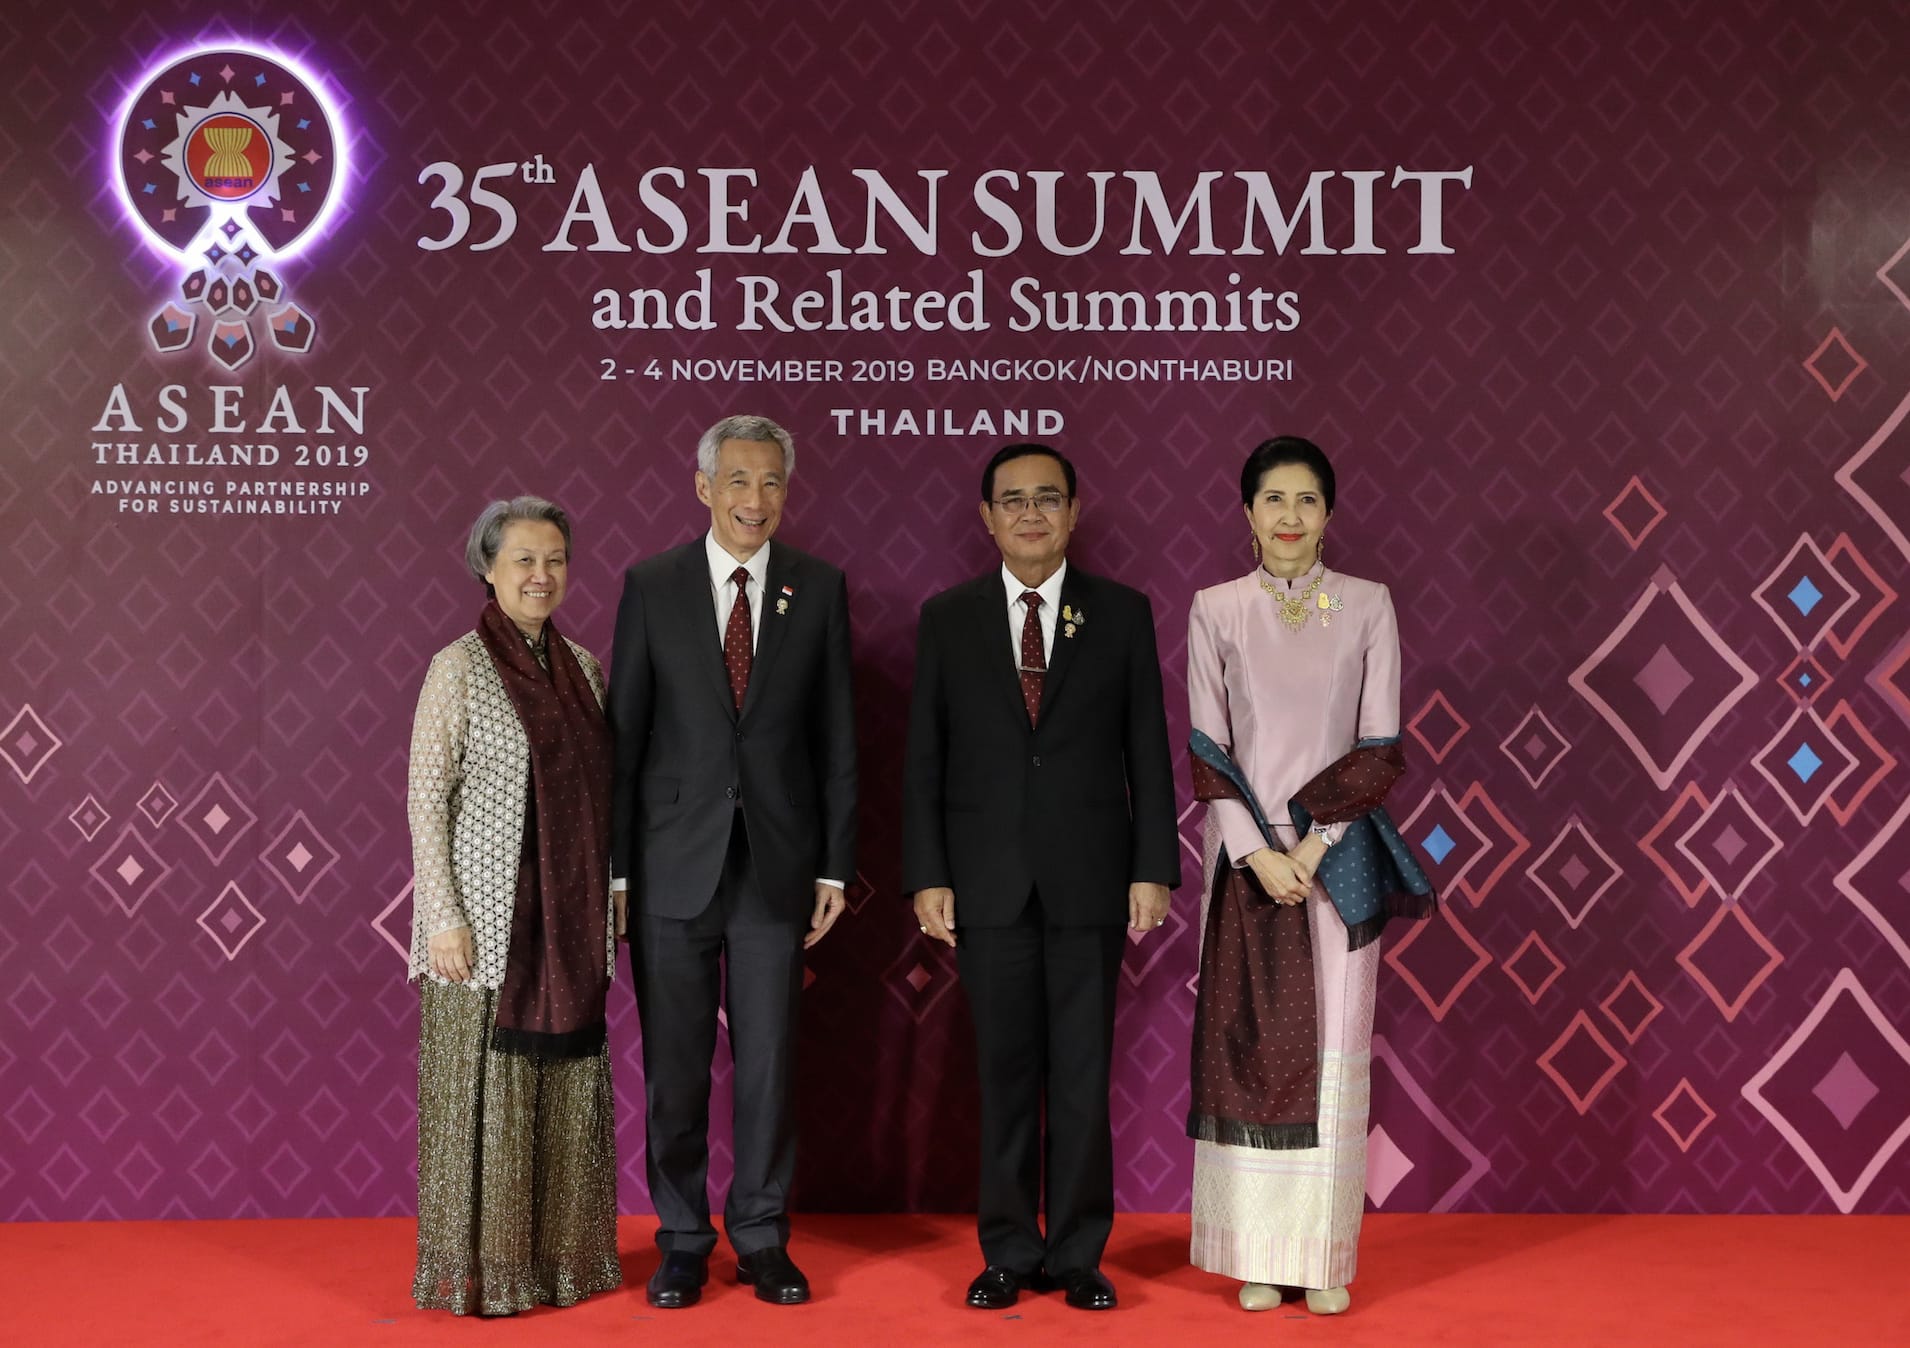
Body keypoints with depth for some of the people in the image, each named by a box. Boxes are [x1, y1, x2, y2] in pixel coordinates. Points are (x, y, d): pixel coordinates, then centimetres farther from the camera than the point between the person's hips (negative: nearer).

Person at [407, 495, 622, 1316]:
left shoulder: (581, 667, 10)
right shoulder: (458, 668, -7)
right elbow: (426, 801, -9)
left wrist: (612, 899, 11)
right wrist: (441, 917, -15)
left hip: (570, 919, 6)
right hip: (487, 916, -5)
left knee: (565, 1084, 11)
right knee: (484, 1088, 2)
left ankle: (558, 1253, 23)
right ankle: (479, 1269, 14)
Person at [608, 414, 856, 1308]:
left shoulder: (819, 589, 4)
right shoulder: (651, 586, 1)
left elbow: (837, 738, 5)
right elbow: (622, 734, 1)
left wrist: (835, 865, 2)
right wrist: (613, 866, -3)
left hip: (777, 863, 1)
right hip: (674, 865, 0)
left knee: (770, 1063, 6)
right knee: (674, 1067, 7)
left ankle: (762, 1240, 21)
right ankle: (683, 1242, 21)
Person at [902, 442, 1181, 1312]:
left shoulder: (1123, 613, 4)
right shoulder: (947, 618, 5)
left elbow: (1148, 751, 3)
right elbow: (924, 759, 4)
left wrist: (1153, 871, -3)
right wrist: (927, 877, -2)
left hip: (1089, 880, 0)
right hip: (989, 881, 0)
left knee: (1084, 1076, 4)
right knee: (1004, 1075, 6)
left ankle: (1078, 1254, 16)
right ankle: (1009, 1253, 18)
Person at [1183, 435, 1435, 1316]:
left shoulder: (1367, 606, 3)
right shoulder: (1216, 611, 3)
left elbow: (1380, 748, -1)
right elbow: (1207, 751, -1)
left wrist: (1314, 847, -10)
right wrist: (1260, 854, -11)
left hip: (1338, 861, 0)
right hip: (1247, 858, 0)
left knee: (1335, 1052, 2)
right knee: (1249, 1048, 2)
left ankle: (1326, 1258, 10)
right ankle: (1260, 1255, 11)